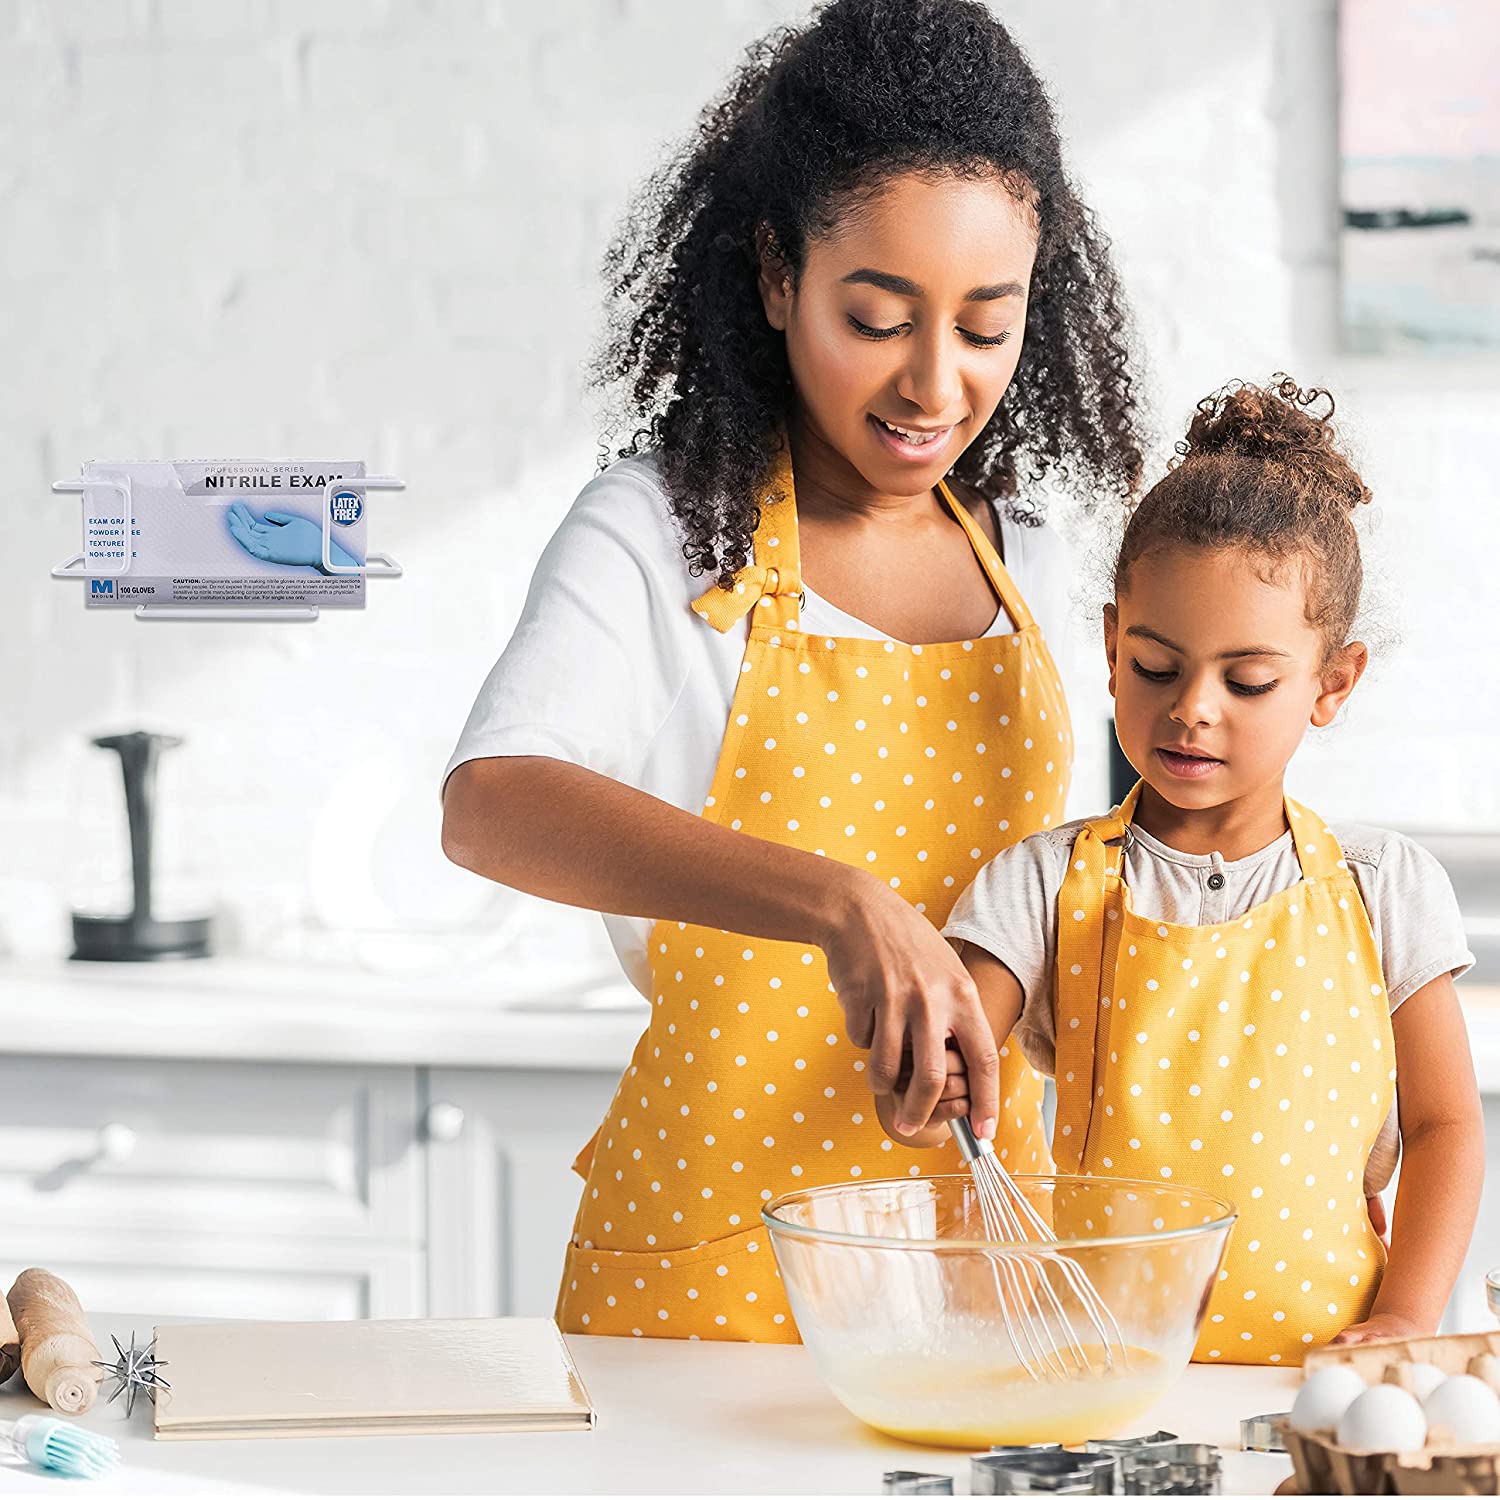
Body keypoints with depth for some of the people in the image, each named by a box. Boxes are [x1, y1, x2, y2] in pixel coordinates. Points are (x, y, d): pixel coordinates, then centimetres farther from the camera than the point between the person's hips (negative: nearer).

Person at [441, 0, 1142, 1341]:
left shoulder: (1024, 561, 8)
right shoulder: (661, 534, -10)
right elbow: (490, 804, -29)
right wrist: (839, 906, -40)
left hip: (979, 1243, 5)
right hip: (715, 1254, -5)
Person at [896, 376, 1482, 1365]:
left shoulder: (1382, 891, 7)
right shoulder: (1048, 886, 4)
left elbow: (1445, 1124, 11)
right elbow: (948, 1077, -2)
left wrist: (1404, 1321, -1)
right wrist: (923, 1089, -25)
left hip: (1317, 1355, -2)